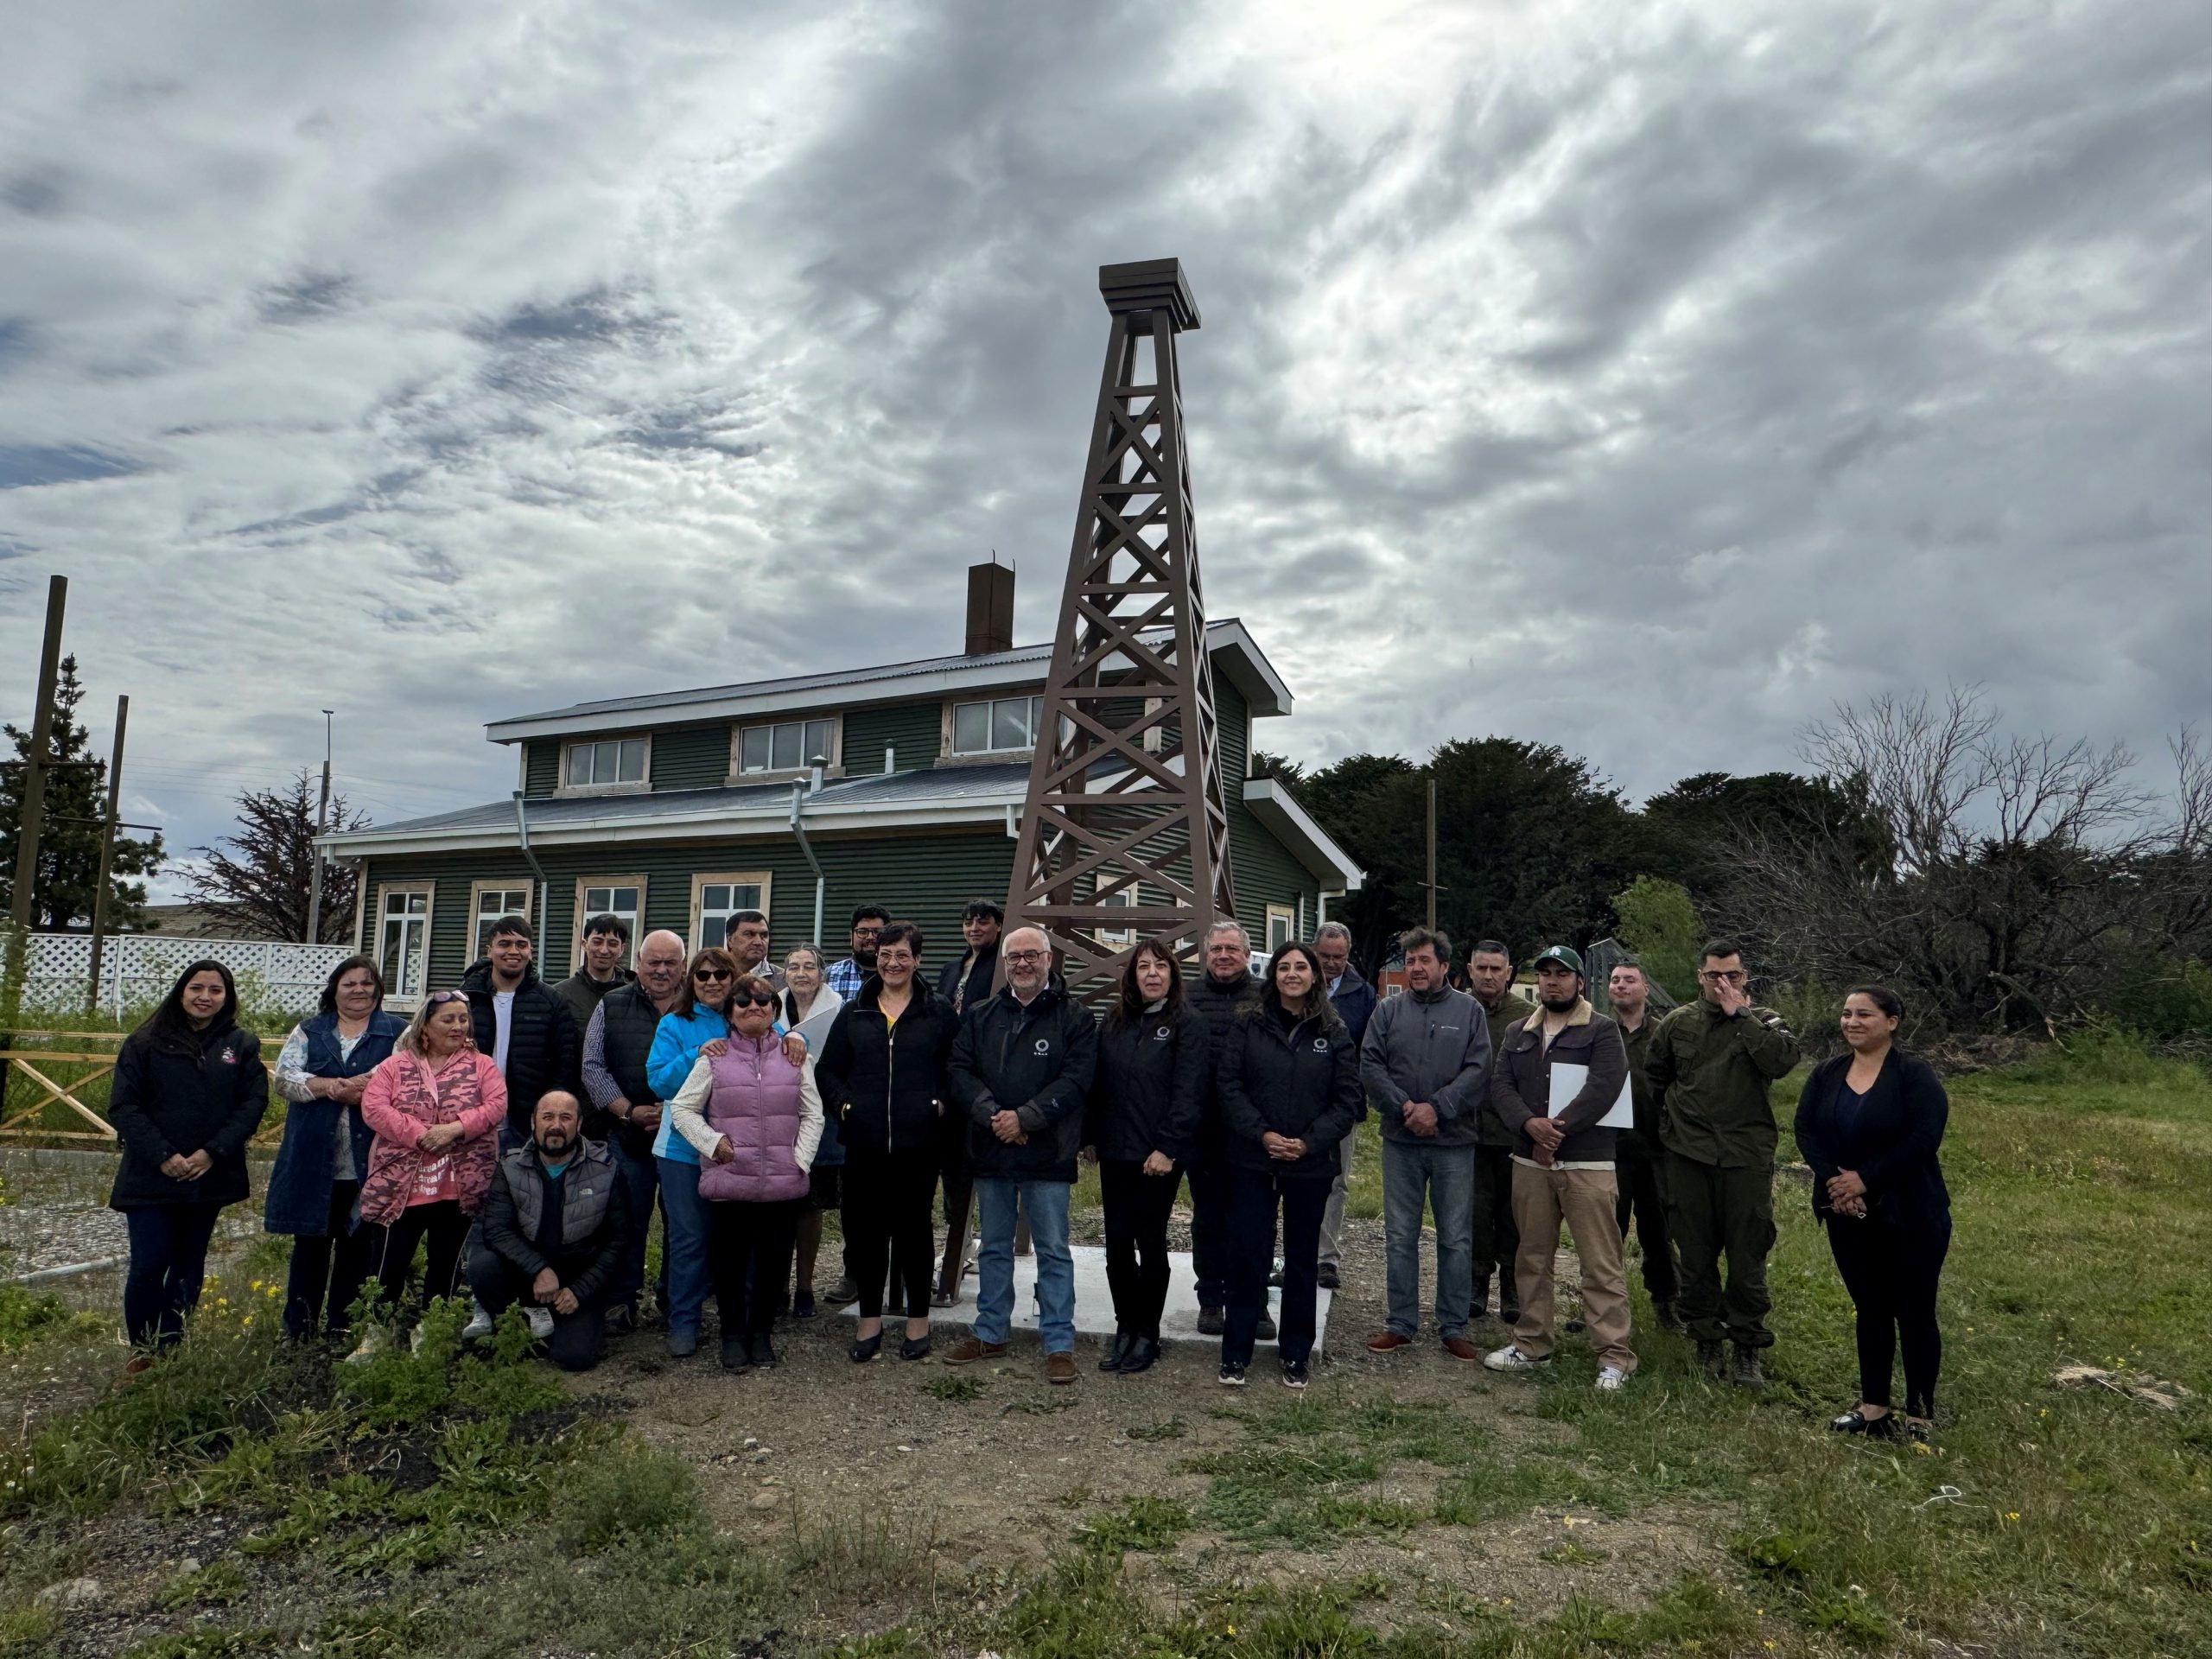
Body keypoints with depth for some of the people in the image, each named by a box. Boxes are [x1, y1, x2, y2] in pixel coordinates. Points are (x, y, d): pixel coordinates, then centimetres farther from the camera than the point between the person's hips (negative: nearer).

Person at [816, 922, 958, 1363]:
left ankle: (918, 1318, 22)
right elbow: (829, 1069, 13)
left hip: (918, 1144, -2)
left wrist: (941, 1103, -8)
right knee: (864, 1230, 7)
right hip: (864, 1143, 2)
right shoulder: (853, 1013, 11)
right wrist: (843, 1103, -2)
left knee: (914, 1229, 6)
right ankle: (870, 1319, 23)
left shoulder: (939, 1012, 3)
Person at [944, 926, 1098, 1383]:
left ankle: (1059, 1342, 12)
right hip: (990, 1151, 4)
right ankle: (990, 1334, 29)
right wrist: (991, 1114, -15)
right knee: (994, 1247, 16)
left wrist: (1025, 1117, -18)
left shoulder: (1075, 1017, -2)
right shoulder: (980, 1016, 9)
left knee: (1053, 1251, 3)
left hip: (1047, 1154, -4)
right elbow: (959, 1071, 1)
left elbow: (1075, 1079, -11)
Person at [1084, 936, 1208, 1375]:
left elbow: (1189, 1092, -13)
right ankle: (1125, 1328, 22)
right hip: (1115, 1153, 5)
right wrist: (1090, 1137, 7)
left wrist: (1168, 1148, -17)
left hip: (1159, 1156, -5)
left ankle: (1148, 1335, 18)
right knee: (1117, 1243, 7)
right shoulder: (1114, 1021, 10)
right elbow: (1097, 1083, 12)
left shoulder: (1187, 1023, -6)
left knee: (1150, 1243, 4)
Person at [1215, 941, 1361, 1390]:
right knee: (1247, 1255, 0)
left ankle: (1295, 1356, 24)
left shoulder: (1334, 1035, 2)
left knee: (1303, 1259, 11)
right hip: (1253, 1162, -1)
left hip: (1311, 1165, 1)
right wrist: (1262, 1134, -15)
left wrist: (1310, 1142, -13)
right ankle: (1236, 1354, 12)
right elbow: (1230, 1087, -3)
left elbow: (1347, 1099, -1)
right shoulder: (1248, 1027, 1)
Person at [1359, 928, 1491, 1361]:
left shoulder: (1469, 1010, 2)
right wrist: (1404, 1107, -14)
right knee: (1400, 1238, 8)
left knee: (1456, 1239, 6)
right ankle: (1401, 1323, 20)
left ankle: (1454, 1328, 18)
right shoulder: (1389, 1012, 5)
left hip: (1455, 1141, -1)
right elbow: (1370, 1066, -1)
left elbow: (1478, 1070, -7)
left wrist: (1436, 1108, -15)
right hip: (1401, 1141, 1)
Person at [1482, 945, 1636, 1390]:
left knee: (1601, 1263, -4)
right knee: (1532, 1257, 13)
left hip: (1587, 1164, -5)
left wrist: (1556, 1132, -16)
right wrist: (1529, 1123, -14)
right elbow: (1500, 1085, 5)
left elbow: (1603, 1088, -15)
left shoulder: (1602, 1031, -2)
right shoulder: (1519, 1033, 15)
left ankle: (1614, 1356, 3)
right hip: (1529, 1162, 5)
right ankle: (1532, 1344, 24)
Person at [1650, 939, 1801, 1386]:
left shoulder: (1763, 1021, 1)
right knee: (1696, 1253, 10)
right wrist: (1669, 1122, 13)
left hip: (1746, 1156, -2)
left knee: (1747, 1256, 3)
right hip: (1688, 1155, 2)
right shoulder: (1678, 1023, 8)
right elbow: (1654, 1077, 21)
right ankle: (1706, 1339, 23)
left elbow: (1782, 1060, -20)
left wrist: (1740, 1015, -17)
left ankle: (1748, 1347, 15)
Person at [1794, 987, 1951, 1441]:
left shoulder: (1915, 1075, -9)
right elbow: (1806, 1129, 1)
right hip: (1847, 1215, 5)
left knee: (1914, 1313, 3)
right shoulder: (1825, 1074, 7)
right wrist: (1832, 1181, -15)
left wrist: (1865, 1179, -19)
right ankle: (1874, 1406, 22)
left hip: (1909, 1215, -5)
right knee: (1870, 1309, 13)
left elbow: (1923, 1138, -19)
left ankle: (1920, 1413, 15)